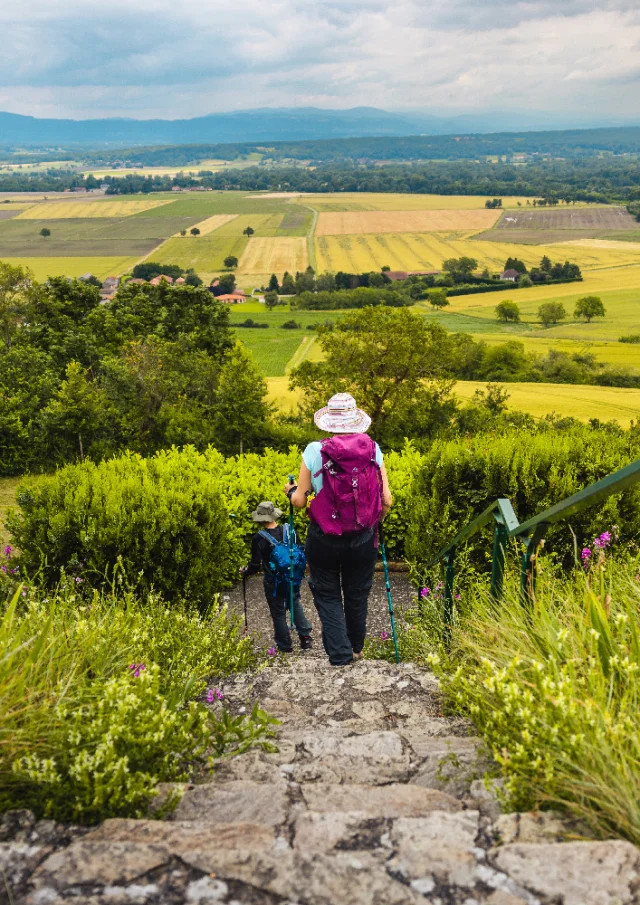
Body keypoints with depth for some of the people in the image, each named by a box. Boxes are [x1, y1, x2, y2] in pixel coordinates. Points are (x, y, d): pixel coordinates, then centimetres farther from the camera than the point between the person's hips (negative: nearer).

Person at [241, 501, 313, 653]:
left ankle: (285, 645, 22)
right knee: (295, 604, 24)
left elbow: (255, 565, -11)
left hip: (273, 582, -4)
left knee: (278, 612, 12)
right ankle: (305, 636, 16)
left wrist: (245, 572, 9)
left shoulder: (258, 539, -17)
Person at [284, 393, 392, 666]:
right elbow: (387, 500, -6)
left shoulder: (314, 451, -12)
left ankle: (339, 655, 12)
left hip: (324, 540, -2)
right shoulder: (372, 449, -6)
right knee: (357, 594, 23)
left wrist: (291, 491, 16)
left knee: (327, 595, 18)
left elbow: (299, 502, -7)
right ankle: (355, 649, 42)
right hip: (363, 540, 2)